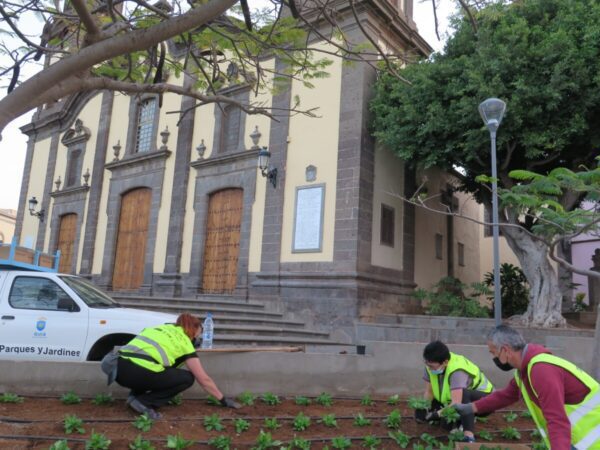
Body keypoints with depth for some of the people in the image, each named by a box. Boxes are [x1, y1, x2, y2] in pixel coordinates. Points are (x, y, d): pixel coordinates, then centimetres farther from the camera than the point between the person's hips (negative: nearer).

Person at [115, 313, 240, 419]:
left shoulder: (163, 329, 27)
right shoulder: (184, 341, 10)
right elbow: (204, 379, 13)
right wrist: (223, 400, 24)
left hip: (119, 369, 8)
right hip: (139, 372, -8)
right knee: (187, 378, 11)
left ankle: (135, 395, 12)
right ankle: (144, 402, 0)